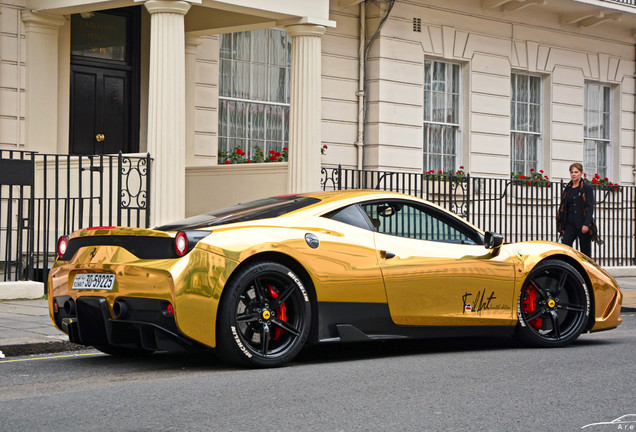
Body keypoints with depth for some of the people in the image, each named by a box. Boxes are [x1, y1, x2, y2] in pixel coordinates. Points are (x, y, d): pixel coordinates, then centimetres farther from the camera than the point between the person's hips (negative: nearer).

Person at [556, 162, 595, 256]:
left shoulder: (587, 188, 0)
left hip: (583, 224, -4)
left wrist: (586, 224, -18)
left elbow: (590, 207, -7)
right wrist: (561, 227, 13)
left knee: (585, 251, 1)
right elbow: (563, 208, 18)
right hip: (570, 224, 4)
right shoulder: (567, 189, 14)